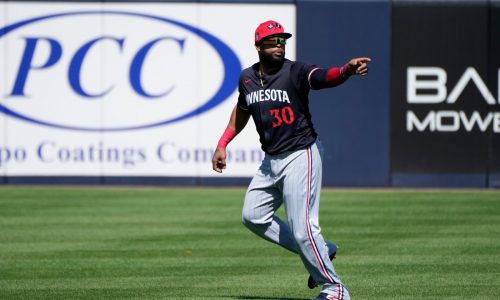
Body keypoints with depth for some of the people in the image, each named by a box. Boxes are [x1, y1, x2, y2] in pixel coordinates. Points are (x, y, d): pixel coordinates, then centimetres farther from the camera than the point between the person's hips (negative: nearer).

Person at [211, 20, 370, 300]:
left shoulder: (296, 72, -15)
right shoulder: (247, 78, 5)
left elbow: (326, 77, -35)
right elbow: (242, 109, 24)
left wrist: (348, 69, -56)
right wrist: (222, 144, 22)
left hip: (301, 154, -8)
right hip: (271, 160, 8)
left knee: (302, 227, -12)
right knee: (254, 216, 15)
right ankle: (320, 250, 23)